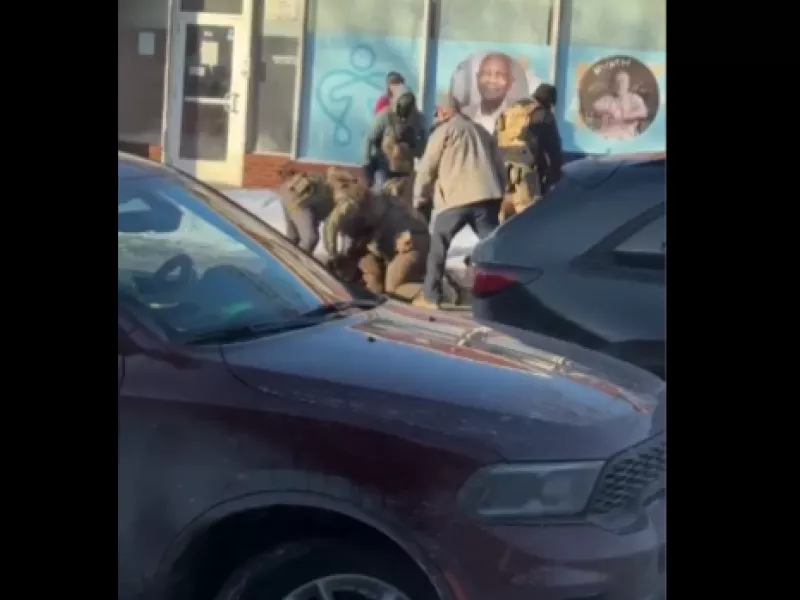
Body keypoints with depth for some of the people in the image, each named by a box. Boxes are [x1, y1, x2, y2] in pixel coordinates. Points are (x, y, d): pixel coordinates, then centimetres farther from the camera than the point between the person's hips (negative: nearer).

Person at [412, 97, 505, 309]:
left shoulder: (443, 130, 10)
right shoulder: (480, 131, 29)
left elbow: (427, 167, 7)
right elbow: (499, 165, 25)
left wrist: (420, 199, 15)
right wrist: (500, 193, 25)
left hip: (456, 197, -5)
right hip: (486, 196, 5)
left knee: (438, 245, 8)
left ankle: (430, 296, 8)